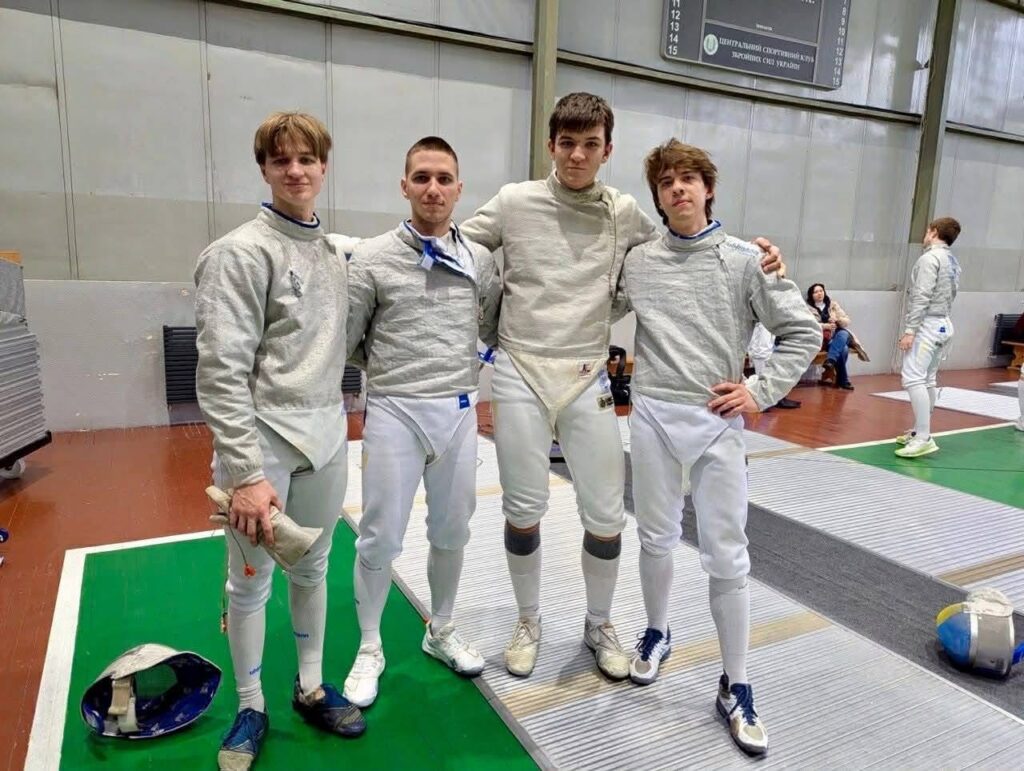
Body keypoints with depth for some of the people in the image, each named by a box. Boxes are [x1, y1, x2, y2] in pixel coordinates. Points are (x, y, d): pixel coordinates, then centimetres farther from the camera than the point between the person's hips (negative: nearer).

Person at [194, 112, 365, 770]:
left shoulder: (336, 252, 9)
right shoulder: (240, 253, -12)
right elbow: (221, 374, -16)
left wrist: (334, 417, 15)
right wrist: (245, 472, -19)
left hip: (325, 438, 6)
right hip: (262, 441, -6)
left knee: (313, 571, 18)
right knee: (251, 582, 8)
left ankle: (311, 688, 35)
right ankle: (252, 709, 29)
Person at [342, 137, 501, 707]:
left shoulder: (480, 260, 3)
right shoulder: (372, 258, -5)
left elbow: (496, 330, 13)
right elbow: (347, 341, 0)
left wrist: (468, 368, -1)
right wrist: (391, 368, 3)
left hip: (460, 412, 3)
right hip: (395, 412, -3)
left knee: (452, 531, 15)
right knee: (381, 538, 4)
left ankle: (441, 633, 36)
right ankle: (370, 649, 26)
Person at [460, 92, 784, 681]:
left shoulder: (624, 213, 3)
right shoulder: (515, 202, -2)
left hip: (587, 379, 2)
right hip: (519, 373, -1)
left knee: (607, 516, 4)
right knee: (524, 511, 6)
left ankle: (599, 625, 30)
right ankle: (529, 622, 31)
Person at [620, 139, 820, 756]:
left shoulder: (745, 259, -1)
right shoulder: (637, 263, 4)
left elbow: (804, 332, 2)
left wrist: (762, 391, -6)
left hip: (717, 422, -1)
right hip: (652, 415, 2)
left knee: (727, 556, 3)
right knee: (657, 539, 15)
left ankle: (735, 686, 20)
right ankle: (658, 634, 40)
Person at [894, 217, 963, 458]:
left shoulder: (930, 257, -12)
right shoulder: (953, 262, 15)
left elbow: (921, 298, -20)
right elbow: (947, 297, 15)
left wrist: (909, 330, -21)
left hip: (927, 325, -10)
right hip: (943, 324, 10)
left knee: (913, 379, -15)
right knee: (927, 381, 15)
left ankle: (924, 438, -20)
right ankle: (919, 431, 22)